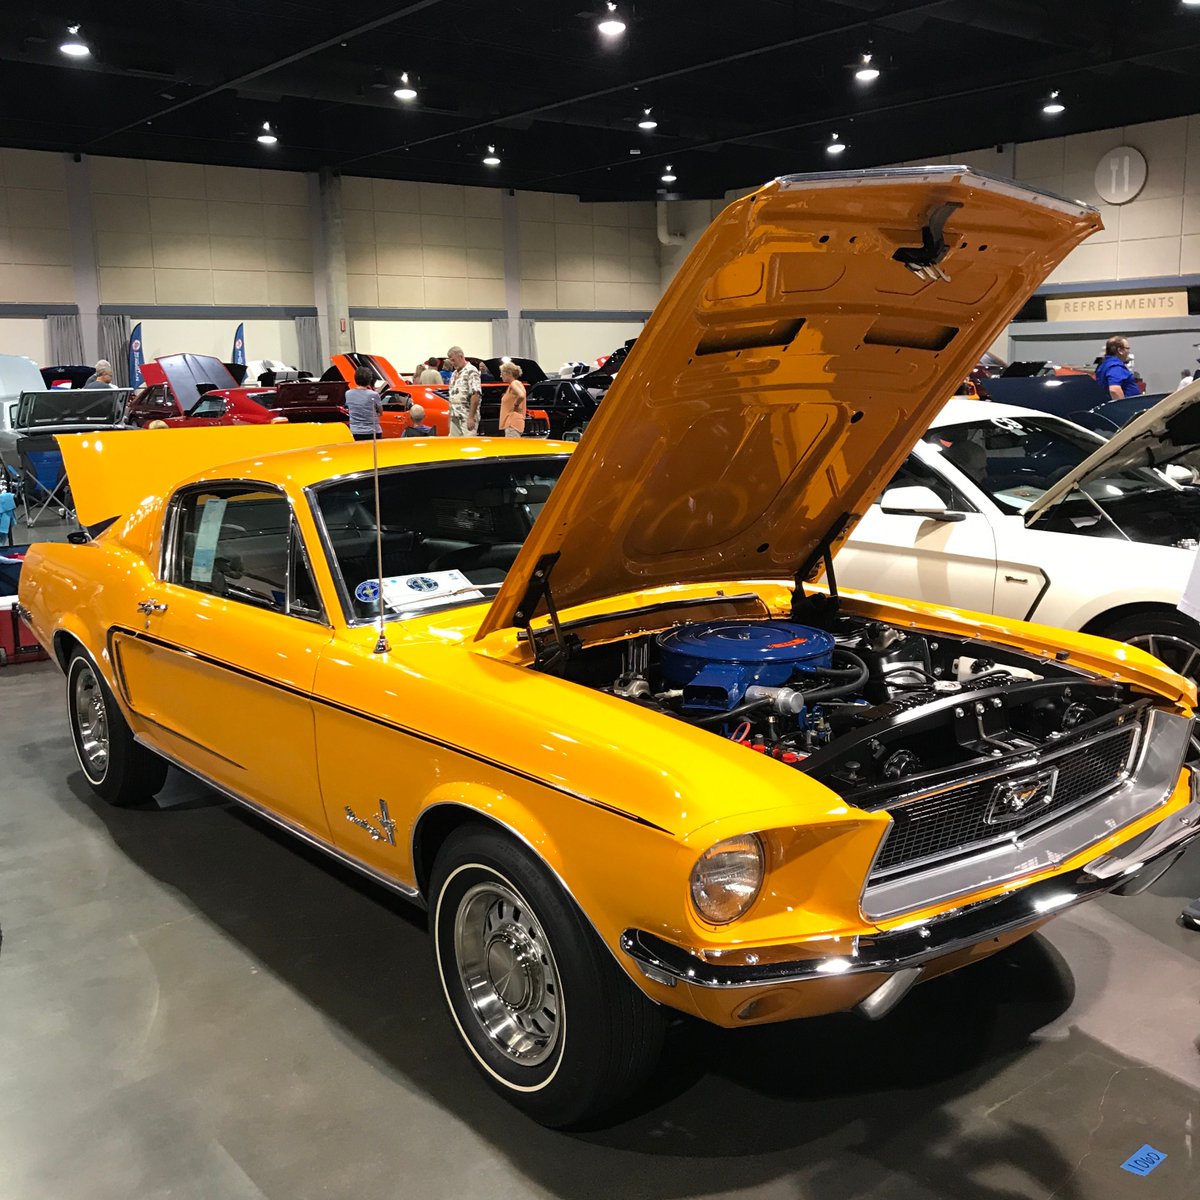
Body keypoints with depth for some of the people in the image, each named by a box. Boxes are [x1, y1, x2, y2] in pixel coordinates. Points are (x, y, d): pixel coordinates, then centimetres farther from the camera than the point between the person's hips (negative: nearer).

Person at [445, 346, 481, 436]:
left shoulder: (471, 371, -8)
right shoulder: (454, 374, 19)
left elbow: (476, 395, -17)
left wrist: (471, 417, -22)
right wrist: (450, 417, 17)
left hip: (467, 417, -8)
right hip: (455, 418, 8)